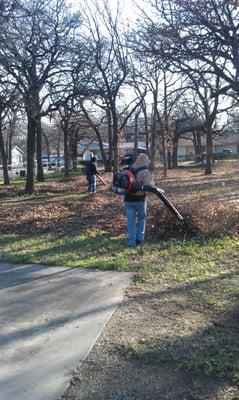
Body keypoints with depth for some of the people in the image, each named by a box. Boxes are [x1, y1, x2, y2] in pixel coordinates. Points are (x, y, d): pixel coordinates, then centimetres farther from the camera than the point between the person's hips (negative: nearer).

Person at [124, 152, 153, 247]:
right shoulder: (145, 172, -11)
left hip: (129, 200, 3)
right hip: (140, 200, -3)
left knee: (131, 221, 9)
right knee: (142, 219, 20)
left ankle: (132, 242, 9)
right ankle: (139, 238, 21)